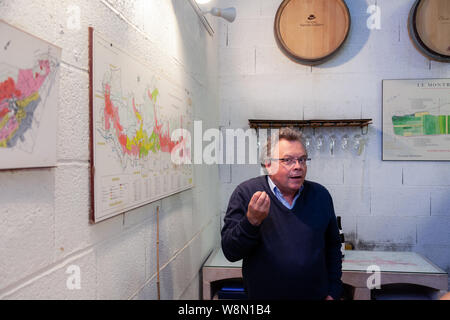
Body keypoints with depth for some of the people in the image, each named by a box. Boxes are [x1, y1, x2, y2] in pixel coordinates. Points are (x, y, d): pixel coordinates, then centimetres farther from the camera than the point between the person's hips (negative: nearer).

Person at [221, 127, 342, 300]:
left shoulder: (320, 195, -2)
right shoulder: (245, 193, -13)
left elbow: (333, 247, 7)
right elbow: (230, 252, -16)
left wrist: (333, 292, 3)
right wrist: (252, 221, -31)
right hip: (262, 294, -2)